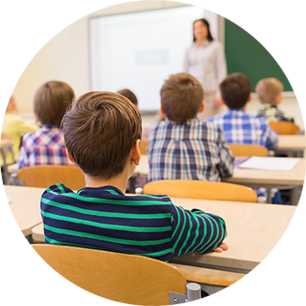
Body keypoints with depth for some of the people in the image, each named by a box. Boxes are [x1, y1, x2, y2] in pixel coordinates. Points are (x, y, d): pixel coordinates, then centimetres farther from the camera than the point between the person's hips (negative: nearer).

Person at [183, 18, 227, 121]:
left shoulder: (216, 46, 9)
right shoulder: (189, 50, 15)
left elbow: (221, 70, 4)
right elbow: (185, 72, 16)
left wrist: (219, 94, -4)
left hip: (210, 93, -2)